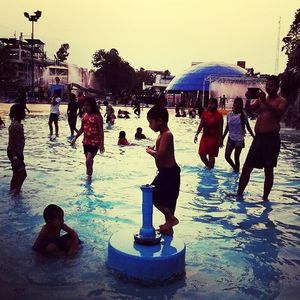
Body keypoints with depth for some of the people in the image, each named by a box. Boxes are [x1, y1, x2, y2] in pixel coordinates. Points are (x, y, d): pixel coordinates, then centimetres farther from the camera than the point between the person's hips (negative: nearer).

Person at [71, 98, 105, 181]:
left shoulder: (97, 116, -13)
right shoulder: (84, 115, 6)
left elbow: (101, 131, -14)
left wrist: (102, 144, -17)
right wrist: (75, 138, 15)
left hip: (95, 142, -7)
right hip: (86, 142, 7)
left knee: (88, 161, -14)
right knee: (89, 161, 15)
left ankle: (89, 177, 2)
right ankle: (89, 177, 28)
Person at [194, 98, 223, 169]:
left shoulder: (218, 115, -9)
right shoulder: (204, 113, 4)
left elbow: (220, 129, -9)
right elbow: (201, 125, 8)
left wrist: (220, 140, -11)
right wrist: (196, 134, 2)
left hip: (214, 138, -5)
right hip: (205, 137, 5)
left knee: (211, 156, 2)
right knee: (202, 154, 8)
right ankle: (208, 166, 32)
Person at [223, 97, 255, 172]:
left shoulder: (243, 115, -8)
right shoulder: (229, 114, 2)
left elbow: (248, 127, -1)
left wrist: (254, 137, -1)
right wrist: (222, 138, 12)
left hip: (239, 139, -4)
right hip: (231, 138, 4)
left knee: (236, 158, 1)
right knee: (227, 156, 1)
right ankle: (235, 168, 27)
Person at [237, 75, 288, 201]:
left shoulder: (281, 101, 1)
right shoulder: (260, 99, 17)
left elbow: (278, 112, -19)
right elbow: (248, 109, 7)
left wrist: (265, 101, -27)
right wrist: (248, 99, -12)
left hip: (271, 138, -5)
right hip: (258, 138, 5)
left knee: (268, 170, 1)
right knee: (246, 167, 5)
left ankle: (265, 197, 10)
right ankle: (239, 194, 13)